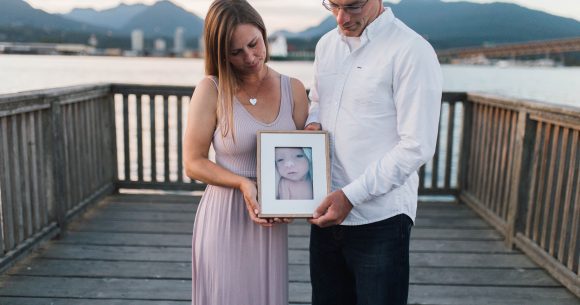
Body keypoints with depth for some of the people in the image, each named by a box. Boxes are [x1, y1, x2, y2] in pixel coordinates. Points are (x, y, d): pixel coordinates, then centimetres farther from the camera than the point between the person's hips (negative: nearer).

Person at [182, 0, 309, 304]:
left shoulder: (293, 89, 0)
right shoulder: (211, 89, -9)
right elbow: (193, 163, -7)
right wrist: (242, 183, -21)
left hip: (272, 220, 3)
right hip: (225, 215, -3)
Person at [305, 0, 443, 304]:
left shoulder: (412, 51, -14)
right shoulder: (326, 44, 7)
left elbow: (416, 147, -17)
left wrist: (351, 195, -19)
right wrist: (312, 123, -1)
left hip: (380, 221, -6)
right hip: (327, 212, 6)